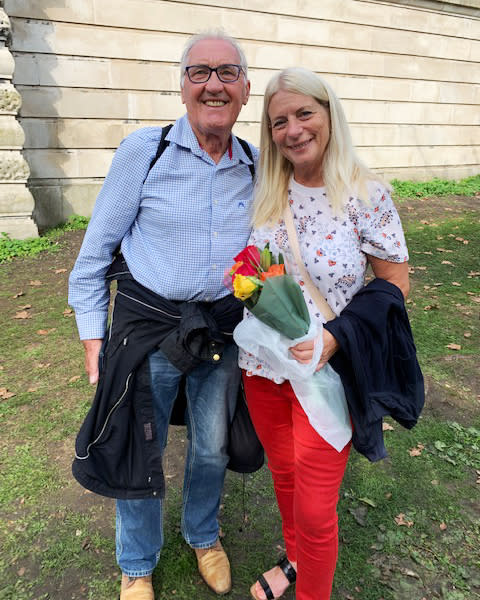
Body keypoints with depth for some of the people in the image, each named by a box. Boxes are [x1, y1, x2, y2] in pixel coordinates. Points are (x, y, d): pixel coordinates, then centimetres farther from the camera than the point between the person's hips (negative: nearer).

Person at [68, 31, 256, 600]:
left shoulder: (255, 165, 1)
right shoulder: (144, 150, -10)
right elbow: (96, 249, -5)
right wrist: (92, 334, -6)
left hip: (223, 328, 4)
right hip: (149, 324, -3)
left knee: (212, 447, 21)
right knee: (138, 452, 13)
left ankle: (203, 535, 53)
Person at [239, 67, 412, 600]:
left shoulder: (365, 194, -13)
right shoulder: (265, 192, 0)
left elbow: (395, 283, -9)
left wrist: (334, 340, -21)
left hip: (326, 373, -4)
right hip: (261, 365, 5)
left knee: (314, 507, 8)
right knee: (284, 476, 24)